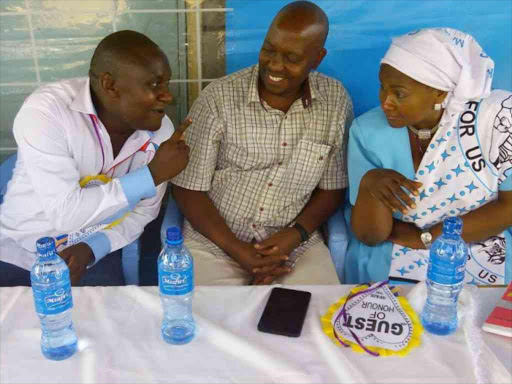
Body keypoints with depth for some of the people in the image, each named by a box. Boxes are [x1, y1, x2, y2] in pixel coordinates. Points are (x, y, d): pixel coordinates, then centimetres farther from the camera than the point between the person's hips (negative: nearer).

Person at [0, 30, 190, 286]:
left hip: (94, 254, 3)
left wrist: (91, 248, -18)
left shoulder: (160, 131, -13)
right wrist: (153, 174, -27)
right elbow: (64, 214, -29)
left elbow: (142, 212, -2)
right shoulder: (45, 110, -24)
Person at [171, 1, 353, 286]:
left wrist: (294, 235, -13)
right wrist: (237, 249, -15)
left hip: (295, 244, 2)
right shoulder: (219, 98, -12)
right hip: (215, 242, -1)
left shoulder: (336, 101, -5)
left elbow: (332, 188, 3)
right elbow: (188, 188, -7)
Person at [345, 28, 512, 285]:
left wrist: (424, 236, -12)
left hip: (488, 263, -1)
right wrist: (369, 182, -29)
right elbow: (369, 236, -10)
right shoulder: (367, 131, -10)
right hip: (392, 267, 2)